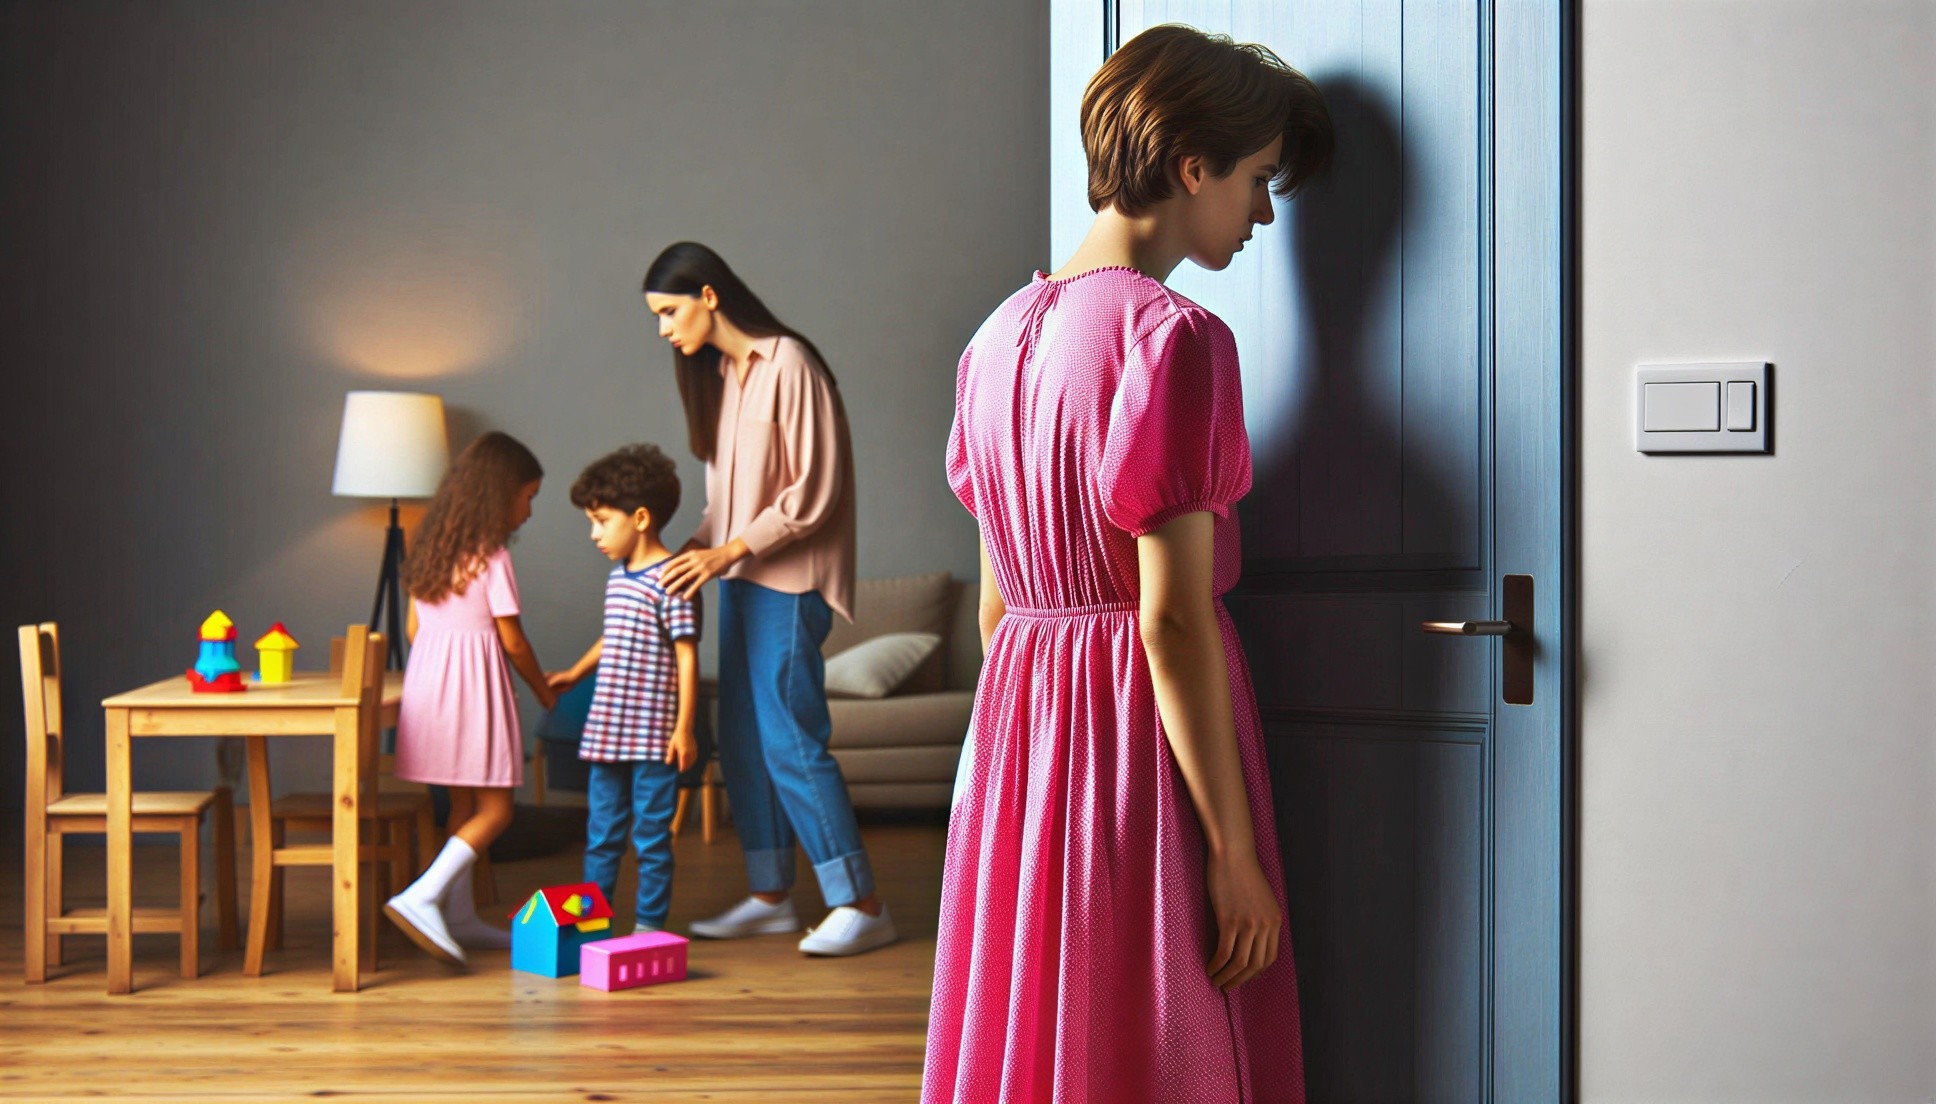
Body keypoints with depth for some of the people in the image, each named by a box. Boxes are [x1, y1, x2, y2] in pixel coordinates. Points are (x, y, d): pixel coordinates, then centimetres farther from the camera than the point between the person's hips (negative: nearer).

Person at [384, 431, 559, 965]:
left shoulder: (431, 549, 10)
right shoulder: (492, 555, -11)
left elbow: (415, 629, 14)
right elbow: (513, 641, -8)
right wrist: (545, 691, 6)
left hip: (428, 680, 8)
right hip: (475, 684, -8)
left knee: (465, 805, 14)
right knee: (494, 810, -4)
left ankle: (459, 918, 18)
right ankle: (422, 897, -17)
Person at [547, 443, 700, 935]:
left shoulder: (671, 581, -14)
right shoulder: (617, 577, 12)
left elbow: (686, 656, -15)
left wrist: (684, 728, -17)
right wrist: (576, 673, 34)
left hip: (653, 737, -8)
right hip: (607, 731, 8)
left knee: (651, 836, 2)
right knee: (600, 835, 14)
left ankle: (649, 926, 12)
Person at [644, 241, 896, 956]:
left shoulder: (788, 365, -13)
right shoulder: (718, 373, 14)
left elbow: (814, 491, -17)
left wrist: (732, 550, -20)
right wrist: (697, 549, 4)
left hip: (789, 580, -9)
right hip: (741, 576, 9)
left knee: (791, 741, -10)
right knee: (741, 742, 9)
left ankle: (861, 905, -5)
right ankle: (771, 896, 18)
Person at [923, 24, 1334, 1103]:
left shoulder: (1002, 334, 10)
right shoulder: (1173, 337, -15)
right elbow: (1173, 619, -19)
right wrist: (1236, 851, -15)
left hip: (1020, 730, 8)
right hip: (1148, 736, -8)